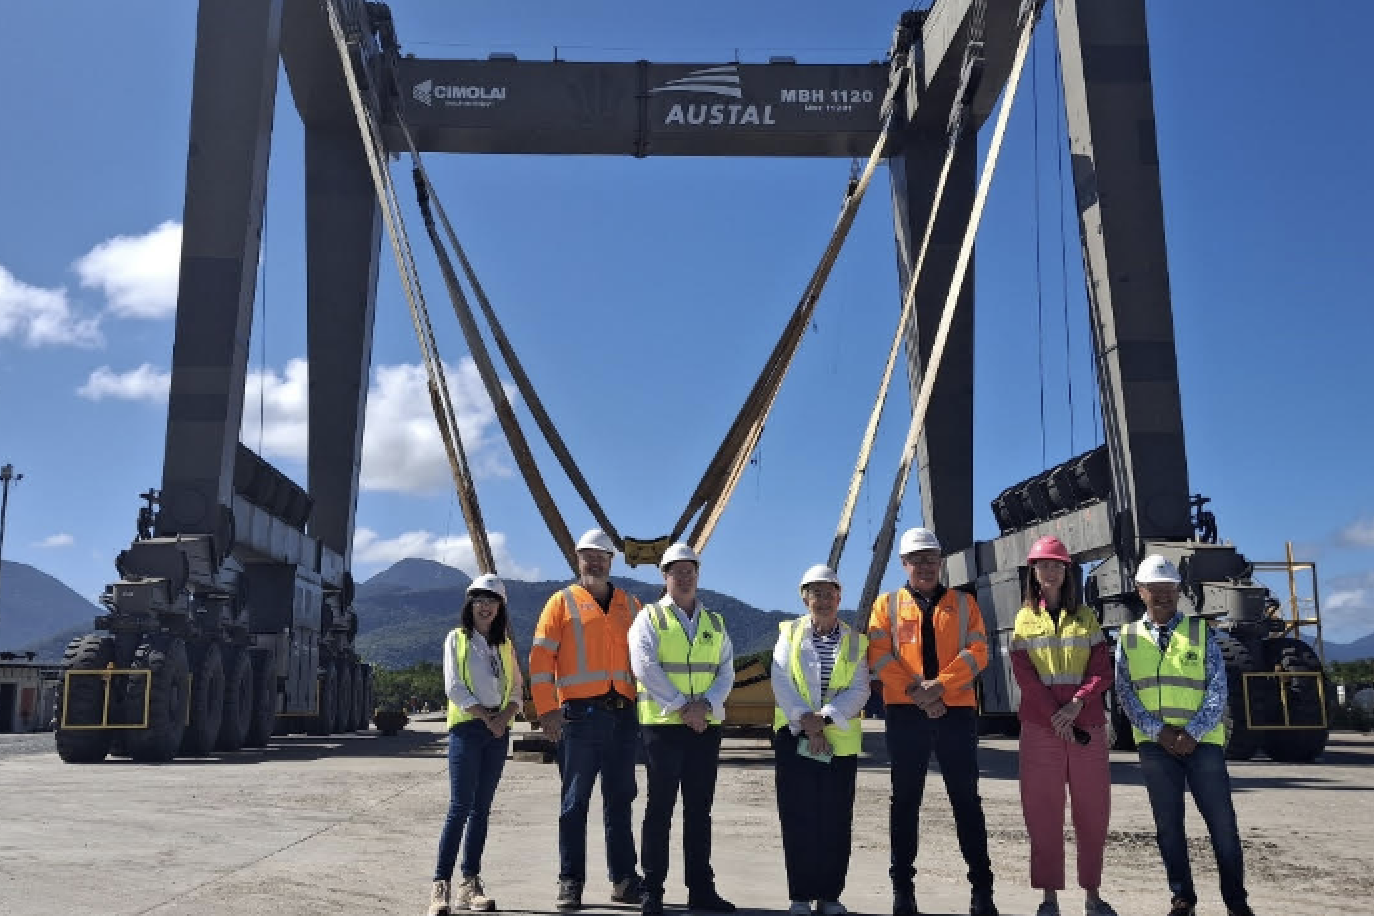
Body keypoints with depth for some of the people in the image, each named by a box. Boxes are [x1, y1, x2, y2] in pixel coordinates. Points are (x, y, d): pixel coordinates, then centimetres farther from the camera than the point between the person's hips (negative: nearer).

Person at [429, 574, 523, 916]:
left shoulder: (504, 644, 15)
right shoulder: (457, 638, 3)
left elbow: (516, 687, 12)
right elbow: (454, 687, -6)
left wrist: (505, 716, -8)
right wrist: (486, 717, -11)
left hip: (499, 731, 4)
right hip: (467, 728, -4)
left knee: (481, 809, 5)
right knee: (460, 807, -12)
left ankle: (469, 884, 9)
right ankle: (441, 885, -10)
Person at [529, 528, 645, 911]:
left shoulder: (629, 605, 14)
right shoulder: (563, 602, 2)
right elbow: (540, 659, -3)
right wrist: (547, 710, -10)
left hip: (624, 715, 4)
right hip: (580, 714, -4)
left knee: (620, 801, 11)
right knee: (575, 802, 2)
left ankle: (624, 879, 20)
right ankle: (570, 883, 10)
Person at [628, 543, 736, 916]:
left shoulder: (715, 623, 14)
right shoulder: (650, 618, 2)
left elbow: (726, 672, 7)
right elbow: (645, 667, -11)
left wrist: (705, 704, -12)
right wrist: (682, 707, -16)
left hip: (706, 727, 4)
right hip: (663, 724, -4)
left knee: (699, 810, 9)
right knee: (660, 808, 0)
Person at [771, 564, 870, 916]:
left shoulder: (855, 640, 8)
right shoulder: (789, 634, 7)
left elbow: (859, 690, -4)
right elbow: (781, 682, -5)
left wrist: (824, 719, -17)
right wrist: (806, 719, -17)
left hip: (840, 740, 1)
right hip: (794, 737, 0)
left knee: (836, 822, 2)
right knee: (797, 819, 0)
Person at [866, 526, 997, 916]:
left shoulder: (963, 603, 11)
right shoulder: (887, 604, 8)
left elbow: (977, 651, -1)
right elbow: (879, 656, -2)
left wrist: (940, 685, -15)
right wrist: (915, 691, -14)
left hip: (956, 710, 0)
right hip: (906, 712, 0)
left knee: (966, 798, 5)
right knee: (905, 799, 6)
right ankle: (902, 884, 14)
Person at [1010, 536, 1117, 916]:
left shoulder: (1085, 616, 10)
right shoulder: (1024, 619, 7)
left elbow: (1102, 671, 1)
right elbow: (1025, 677, -3)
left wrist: (1076, 704, -14)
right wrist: (1056, 718, -13)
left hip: (1087, 724, 1)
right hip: (1040, 726, -1)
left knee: (1092, 812, 4)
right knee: (1043, 813, 0)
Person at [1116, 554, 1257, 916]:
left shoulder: (1200, 632, 3)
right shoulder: (1128, 638, 6)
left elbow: (1218, 688, -2)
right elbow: (1125, 693, 1)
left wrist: (1192, 733, -13)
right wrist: (1158, 731, -11)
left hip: (1202, 742, -1)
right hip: (1154, 745, 1)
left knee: (1222, 824, 2)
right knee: (1168, 825, 7)